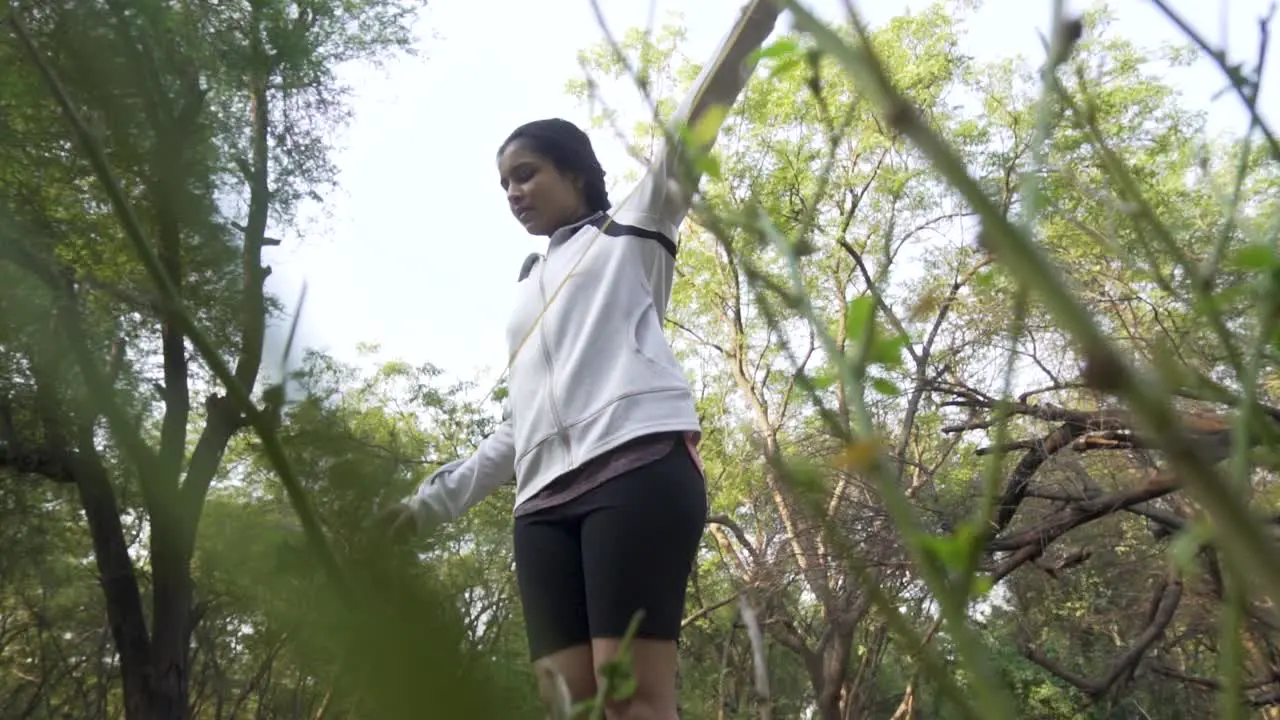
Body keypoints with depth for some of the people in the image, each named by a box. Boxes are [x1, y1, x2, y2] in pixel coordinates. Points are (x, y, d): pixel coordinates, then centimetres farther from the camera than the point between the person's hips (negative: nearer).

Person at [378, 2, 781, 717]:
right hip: (547, 499, 6)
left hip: (638, 468, -6)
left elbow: (691, 132, 6)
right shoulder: (530, 289, 35)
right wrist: (435, 497, 29)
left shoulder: (631, 229, 20)